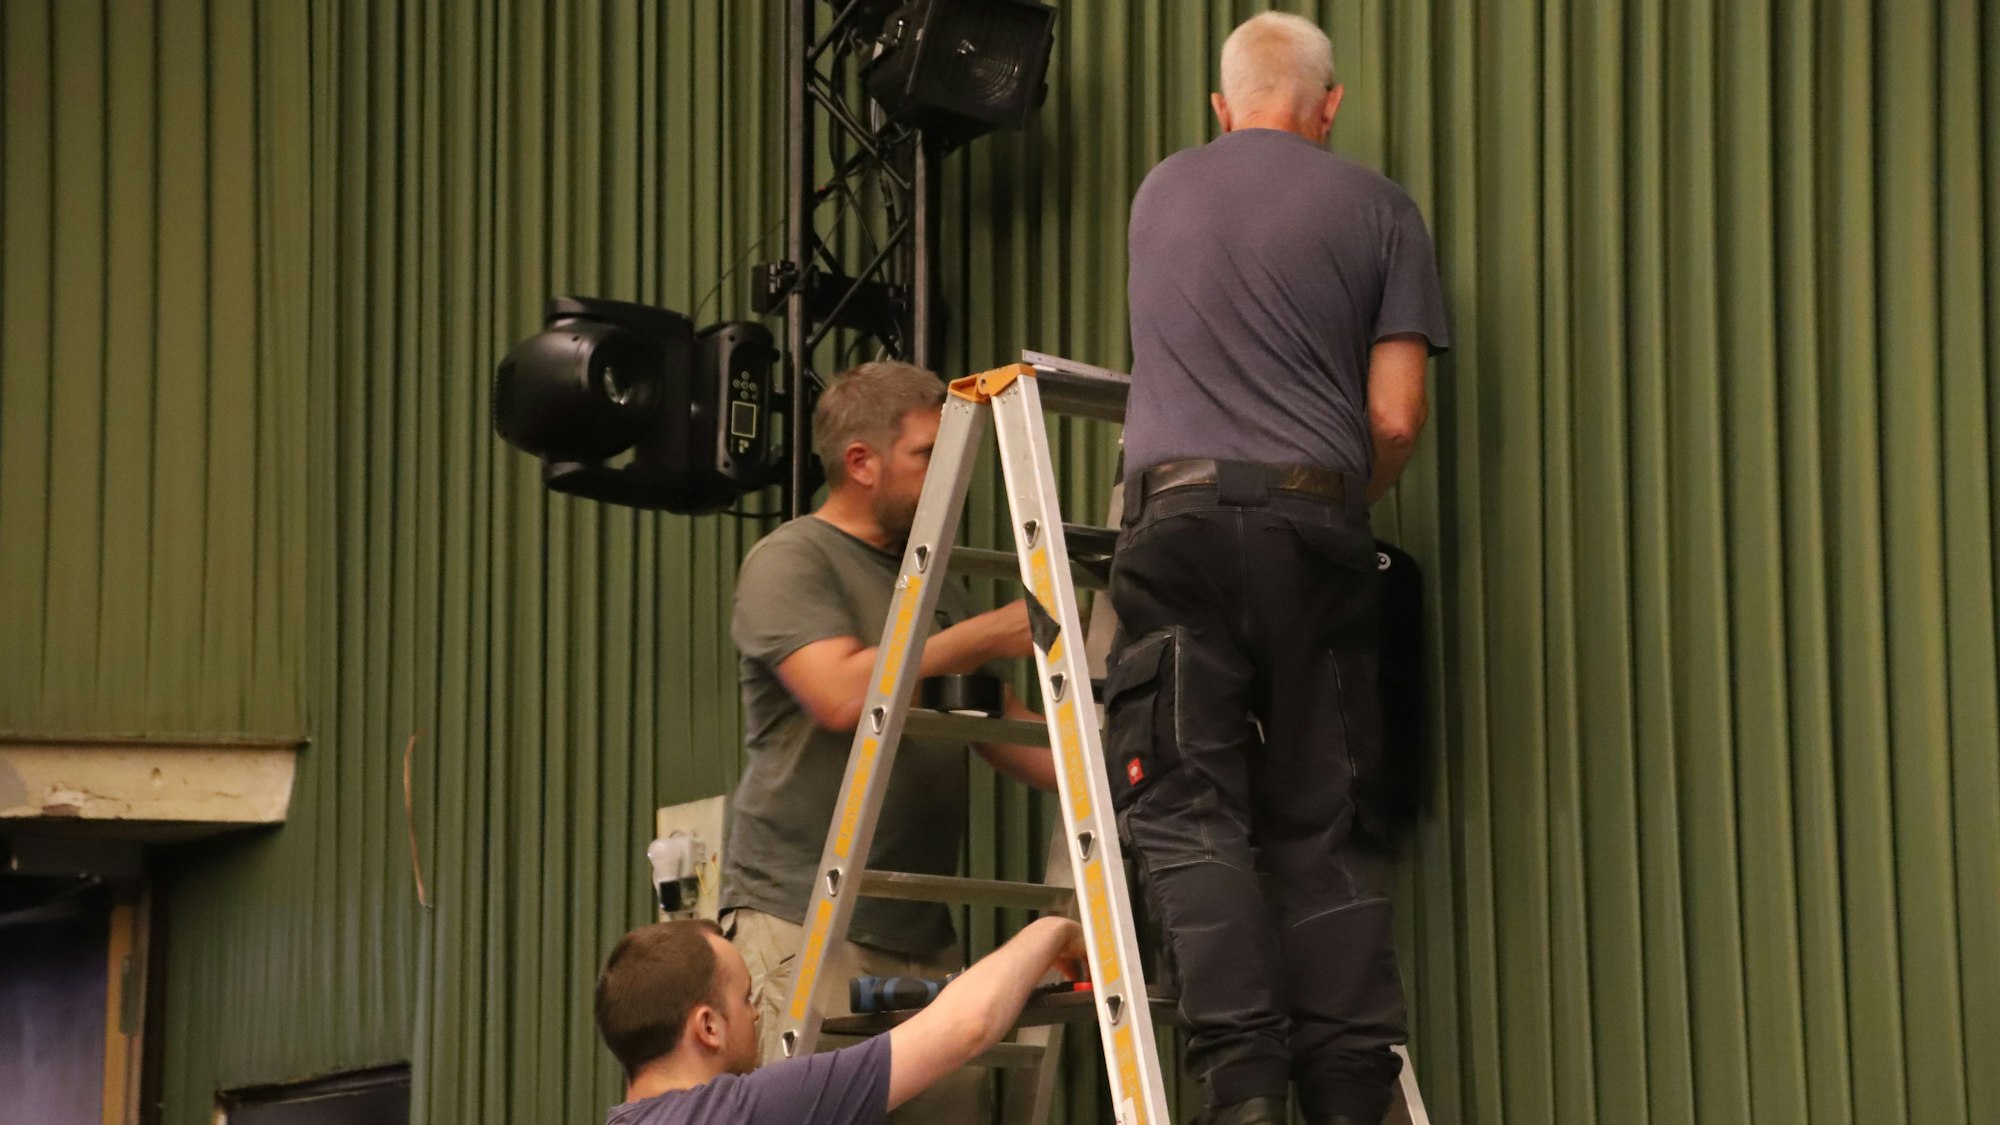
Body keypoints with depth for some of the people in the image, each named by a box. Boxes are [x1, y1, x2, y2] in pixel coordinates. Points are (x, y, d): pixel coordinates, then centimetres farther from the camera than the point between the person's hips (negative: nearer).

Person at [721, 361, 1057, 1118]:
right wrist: (988, 635, -11)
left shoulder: (935, 585, 20)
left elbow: (1004, 732, 20)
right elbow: (842, 697, -18)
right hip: (804, 922, -7)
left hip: (923, 936, 7)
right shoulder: (792, 560, -3)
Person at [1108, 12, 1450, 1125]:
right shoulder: (1379, 208, 10)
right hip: (1322, 525, 1)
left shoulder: (1162, 192, 19)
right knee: (1324, 825, 4)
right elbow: (1397, 417, 4)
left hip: (1186, 512, 0)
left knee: (1190, 807, -5)